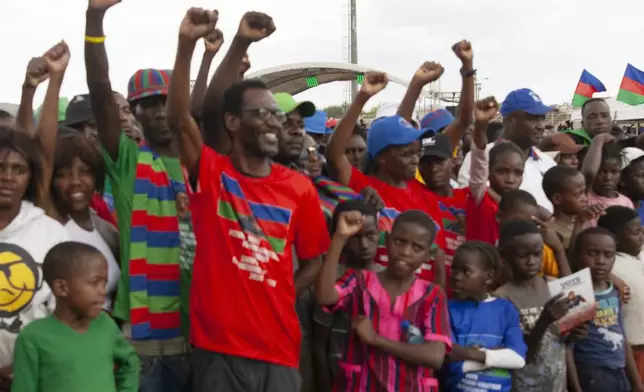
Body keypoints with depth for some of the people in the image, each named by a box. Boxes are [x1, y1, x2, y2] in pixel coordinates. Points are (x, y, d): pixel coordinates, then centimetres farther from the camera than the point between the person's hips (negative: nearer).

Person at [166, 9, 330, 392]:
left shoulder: (300, 187, 4)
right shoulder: (211, 173, -2)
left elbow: (313, 262, 13)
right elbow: (179, 119, -19)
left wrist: (279, 300, 0)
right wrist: (187, 43, -27)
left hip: (279, 347, 2)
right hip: (217, 345, -2)